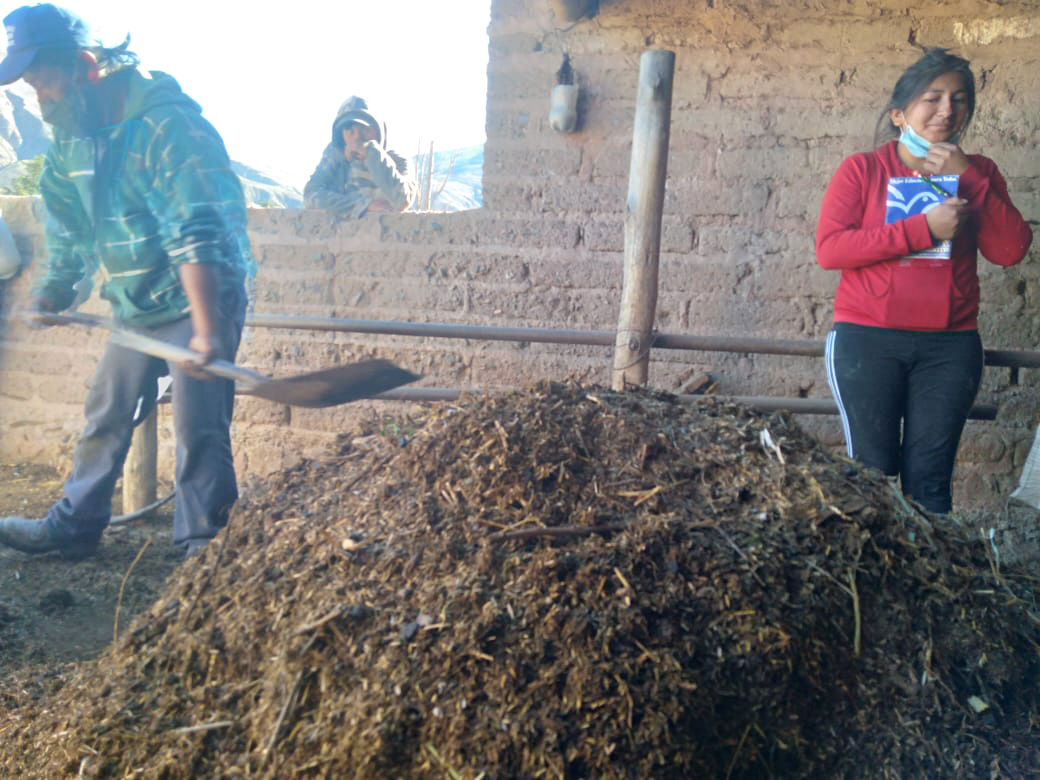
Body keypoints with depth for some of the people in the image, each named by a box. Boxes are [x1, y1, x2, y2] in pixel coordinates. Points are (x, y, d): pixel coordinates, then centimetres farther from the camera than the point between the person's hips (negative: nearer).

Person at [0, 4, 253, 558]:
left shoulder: (167, 124, -22)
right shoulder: (71, 137, 6)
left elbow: (196, 237, -29)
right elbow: (68, 229, 19)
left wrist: (205, 330, -34)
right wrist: (52, 291, 13)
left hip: (202, 300, -8)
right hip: (135, 307, 8)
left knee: (198, 426, -8)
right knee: (105, 416, 14)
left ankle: (202, 545, 5)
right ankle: (73, 526, 29)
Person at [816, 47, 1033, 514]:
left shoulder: (977, 173, 12)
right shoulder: (861, 170, 3)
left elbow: (1011, 250, -1)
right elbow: (828, 249, -10)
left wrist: (966, 177, -9)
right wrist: (923, 228, -14)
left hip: (950, 345, 2)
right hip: (867, 340, -2)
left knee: (929, 480, 0)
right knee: (871, 471, -3)